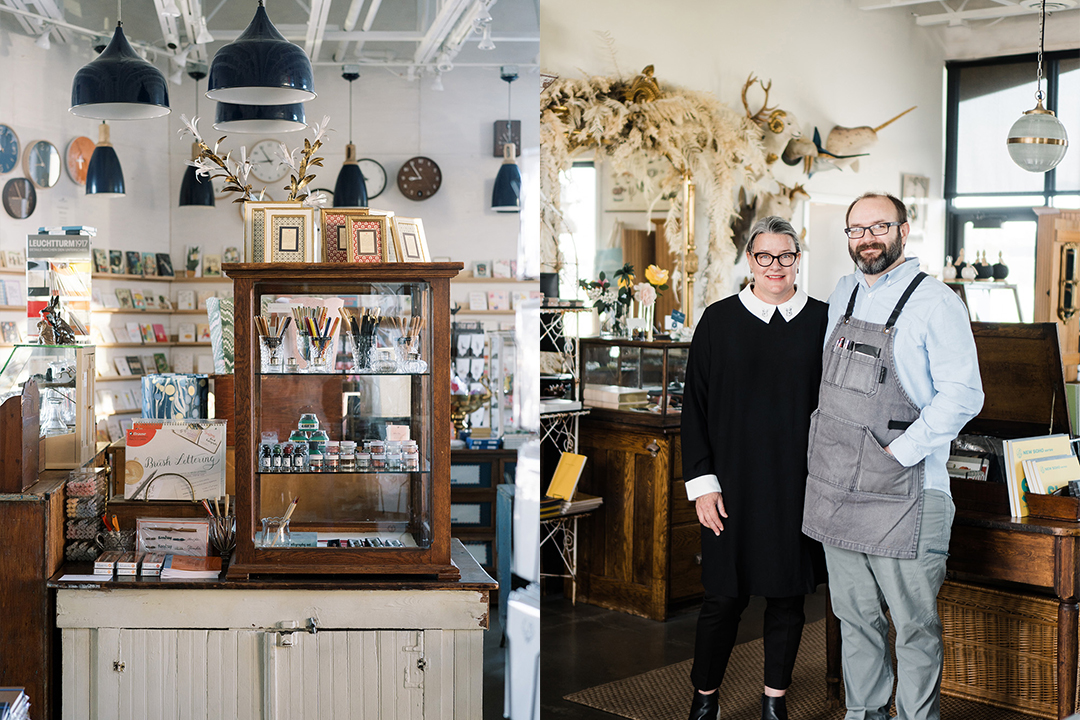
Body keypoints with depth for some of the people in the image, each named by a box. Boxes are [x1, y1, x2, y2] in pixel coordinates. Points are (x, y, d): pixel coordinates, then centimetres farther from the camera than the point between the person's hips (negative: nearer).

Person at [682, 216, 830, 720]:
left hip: (797, 485, 1)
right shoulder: (719, 320, 1)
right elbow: (695, 405, 0)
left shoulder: (822, 321, 4)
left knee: (788, 595, 9)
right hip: (734, 484, -1)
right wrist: (702, 482, -6)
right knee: (724, 597, 3)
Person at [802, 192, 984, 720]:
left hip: (903, 495, -6)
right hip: (835, 489, 6)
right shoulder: (842, 295, 11)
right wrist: (828, 443, 12)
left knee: (915, 627, 4)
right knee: (855, 617, 17)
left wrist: (897, 452, -17)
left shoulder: (935, 302, -9)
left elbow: (962, 395, -15)